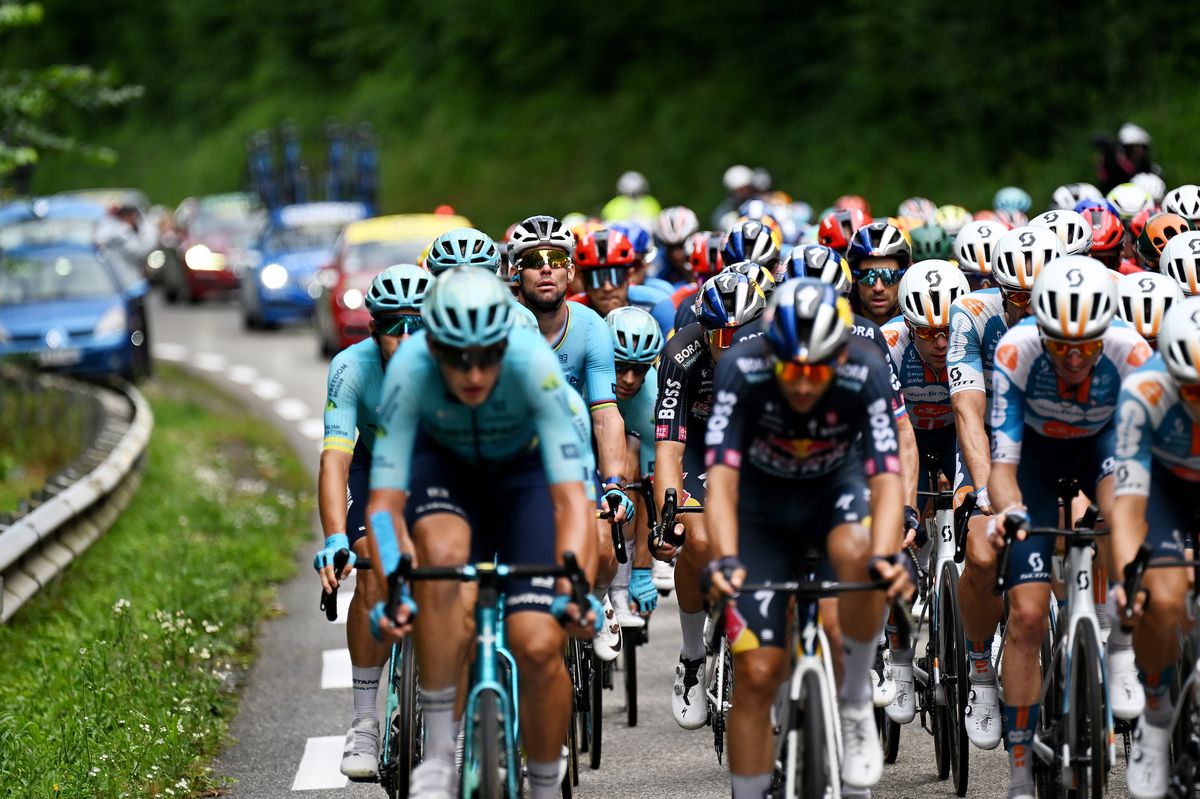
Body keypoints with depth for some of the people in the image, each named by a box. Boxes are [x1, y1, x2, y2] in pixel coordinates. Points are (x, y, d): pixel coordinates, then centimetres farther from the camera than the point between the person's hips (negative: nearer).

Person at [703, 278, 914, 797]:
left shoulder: (866, 373, -29)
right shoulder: (742, 370, -30)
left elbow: (886, 478, -36)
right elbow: (721, 477, -37)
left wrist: (887, 556, -55)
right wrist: (724, 560, -54)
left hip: (835, 490, 0)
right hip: (763, 504, 0)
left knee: (858, 554, -36)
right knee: (757, 675, -8)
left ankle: (854, 700, -14)